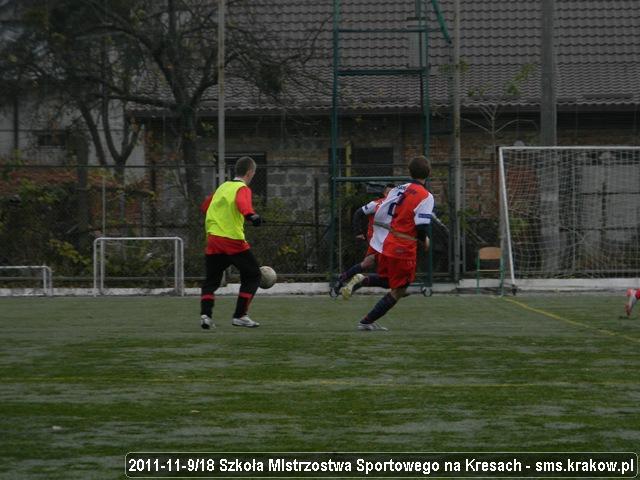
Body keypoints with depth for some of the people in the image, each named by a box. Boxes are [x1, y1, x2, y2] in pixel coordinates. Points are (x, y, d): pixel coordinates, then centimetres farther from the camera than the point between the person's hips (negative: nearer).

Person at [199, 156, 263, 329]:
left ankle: (205, 314, -6)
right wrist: (251, 215, -43)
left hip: (212, 238, 6)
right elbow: (242, 202, -26)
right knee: (252, 276, 8)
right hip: (233, 240, -6)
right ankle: (240, 316, 1)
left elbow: (205, 206, 30)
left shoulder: (223, 187, 18)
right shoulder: (243, 189, -2)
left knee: (211, 280, 13)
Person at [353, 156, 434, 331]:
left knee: (386, 281, 29)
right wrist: (424, 241, 3)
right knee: (398, 290, 5)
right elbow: (421, 226, -18)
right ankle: (367, 322, 2)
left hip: (383, 244, 7)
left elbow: (378, 216, 8)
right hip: (402, 249, -7)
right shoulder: (425, 197, -11)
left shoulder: (397, 190, 7)